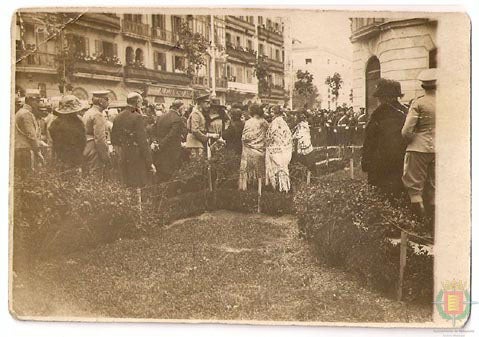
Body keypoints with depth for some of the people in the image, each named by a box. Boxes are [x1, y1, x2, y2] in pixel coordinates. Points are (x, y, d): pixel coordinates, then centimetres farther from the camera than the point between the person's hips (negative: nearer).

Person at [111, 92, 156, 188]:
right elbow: (142, 141, -17)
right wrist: (150, 163, -14)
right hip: (136, 158, -7)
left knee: (126, 186, 14)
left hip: (122, 159, 7)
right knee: (138, 187, -1)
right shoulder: (137, 117, -14)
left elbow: (113, 140, 13)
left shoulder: (118, 117, 7)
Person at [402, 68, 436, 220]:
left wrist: (411, 141, 5)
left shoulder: (418, 103, -9)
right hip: (439, 149, 5)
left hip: (419, 148, -4)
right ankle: (431, 217, 22)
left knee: (414, 185, 3)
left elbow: (406, 131, -14)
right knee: (433, 186, 15)